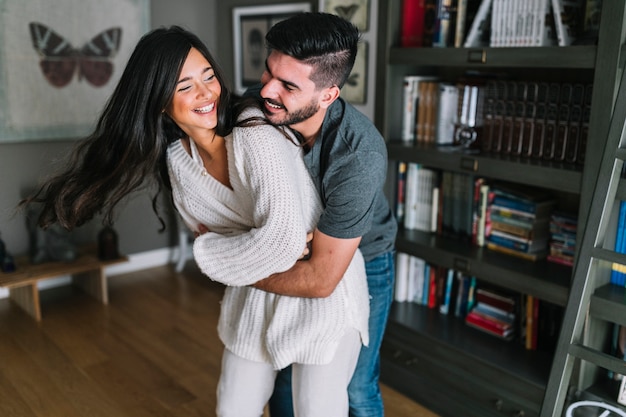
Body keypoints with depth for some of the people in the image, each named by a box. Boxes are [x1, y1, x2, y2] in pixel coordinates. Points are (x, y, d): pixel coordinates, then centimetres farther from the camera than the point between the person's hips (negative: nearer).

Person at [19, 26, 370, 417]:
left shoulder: (255, 134, -28)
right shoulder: (176, 157, -7)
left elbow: (282, 238, -36)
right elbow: (204, 227, 5)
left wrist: (208, 251, -19)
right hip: (255, 289, 6)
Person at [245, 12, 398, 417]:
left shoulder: (361, 157, -40)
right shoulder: (258, 103, -25)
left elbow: (320, 280, -35)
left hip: (361, 261, -4)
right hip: (293, 251, 5)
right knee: (281, 372, 18)